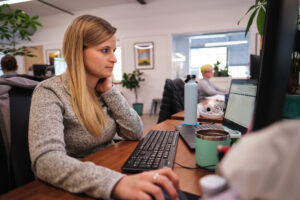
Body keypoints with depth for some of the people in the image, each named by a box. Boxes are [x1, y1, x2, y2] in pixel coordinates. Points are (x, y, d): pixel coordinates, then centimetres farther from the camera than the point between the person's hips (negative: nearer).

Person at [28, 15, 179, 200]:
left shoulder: (104, 89, 1)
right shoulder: (49, 93, -14)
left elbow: (135, 133, -3)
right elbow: (46, 161, -28)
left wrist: (109, 90, -10)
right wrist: (116, 183, -41)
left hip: (110, 169, 5)